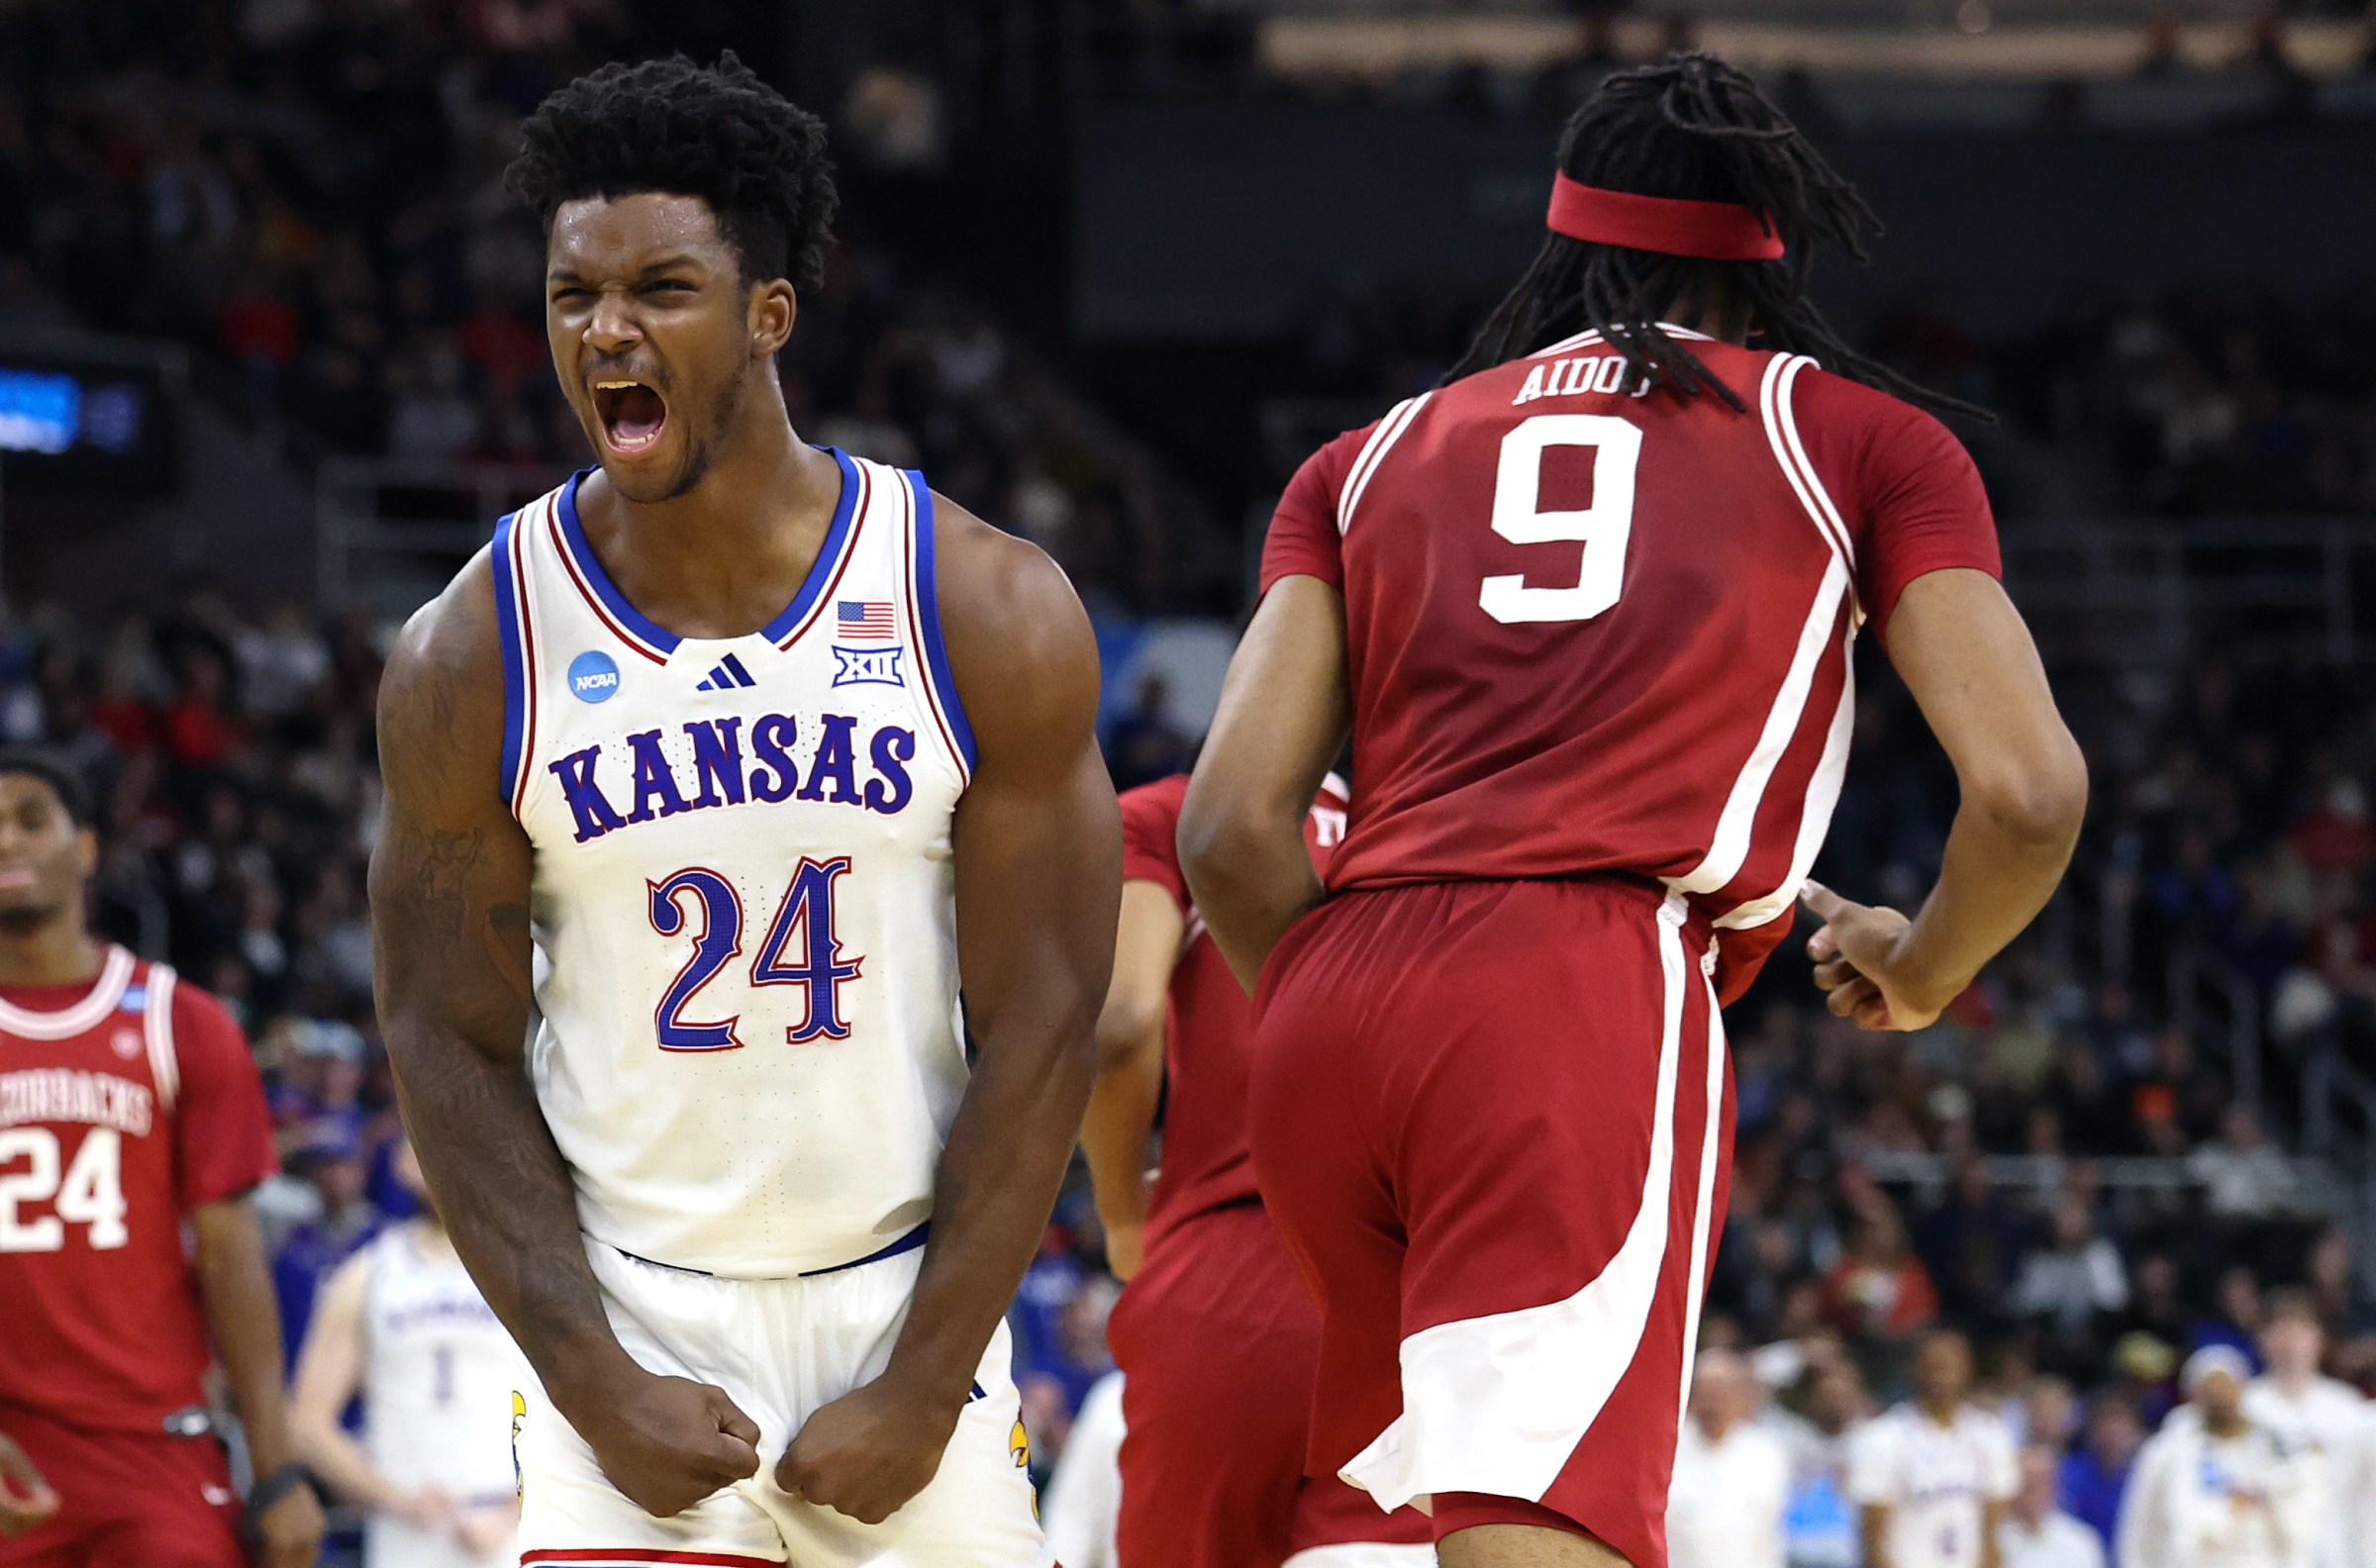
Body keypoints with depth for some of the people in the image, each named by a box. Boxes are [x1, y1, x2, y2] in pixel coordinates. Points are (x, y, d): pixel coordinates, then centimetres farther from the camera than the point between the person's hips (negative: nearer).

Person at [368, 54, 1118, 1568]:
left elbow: (1042, 1031, -5)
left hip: (910, 1300, 1)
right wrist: (597, 1384, -9)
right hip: (622, 1314, -1)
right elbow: (453, 1046, -1)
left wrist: (924, 1390, -9)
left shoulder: (991, 615, -7)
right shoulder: (474, 657, -6)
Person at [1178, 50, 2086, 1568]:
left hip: (1332, 1016, 5)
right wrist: (1916, 973, 26)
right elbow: (2030, 793, 7)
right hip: (1595, 1007, -5)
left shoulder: (1373, 458, 24)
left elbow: (1231, 829, 13)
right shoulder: (1861, 438, 17)